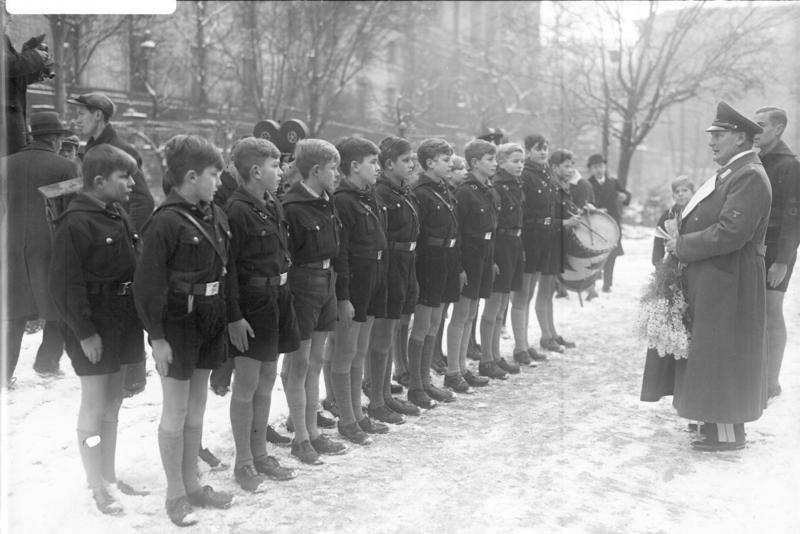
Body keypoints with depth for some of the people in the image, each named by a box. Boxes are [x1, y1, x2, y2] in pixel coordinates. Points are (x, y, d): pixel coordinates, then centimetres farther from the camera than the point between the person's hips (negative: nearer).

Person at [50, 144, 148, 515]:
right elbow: (66, 283, -18)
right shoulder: (76, 223, -17)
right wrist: (84, 332, -19)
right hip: (93, 326, -8)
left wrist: (138, 317, 10)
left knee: (112, 403, 17)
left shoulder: (118, 216, 9)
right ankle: (97, 488, 14)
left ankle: (110, 476, 30)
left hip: (122, 320, 8)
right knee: (94, 406, 2)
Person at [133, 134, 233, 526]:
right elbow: (148, 283, -17)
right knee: (176, 411, 4)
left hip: (211, 321, 7)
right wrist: (157, 337, -17)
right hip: (177, 323, -7)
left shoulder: (215, 215, 5)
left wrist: (227, 317, 10)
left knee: (197, 407, 16)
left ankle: (192, 485, 28)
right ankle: (175, 494, 17)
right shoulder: (165, 222, -18)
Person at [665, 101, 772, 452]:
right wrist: (682, 243, 5)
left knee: (723, 354, -2)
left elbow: (730, 234, -26)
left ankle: (729, 434, 8)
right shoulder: (731, 173, 14)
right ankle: (718, 420, 27)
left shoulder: (749, 176, -18)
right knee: (712, 353, 16)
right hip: (711, 281, 10)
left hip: (728, 283, -10)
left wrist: (682, 246, -16)